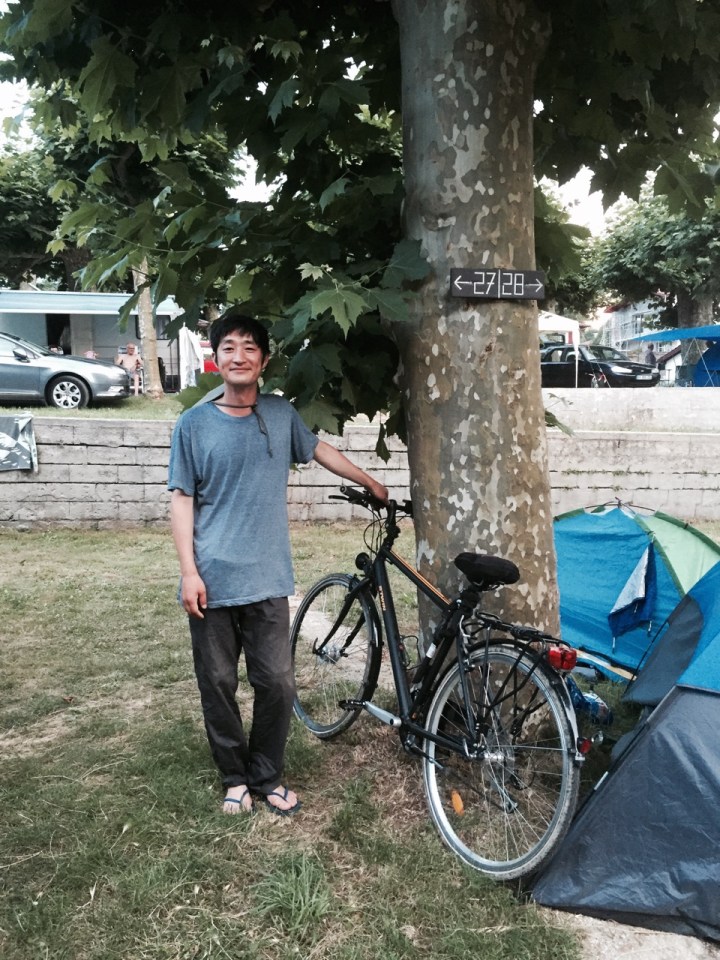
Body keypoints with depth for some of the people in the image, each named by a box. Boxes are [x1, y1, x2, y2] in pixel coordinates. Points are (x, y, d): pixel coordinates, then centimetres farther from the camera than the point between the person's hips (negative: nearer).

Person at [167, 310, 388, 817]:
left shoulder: (281, 414, 4)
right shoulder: (194, 423, -3)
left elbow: (319, 449, 22)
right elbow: (183, 499, -2)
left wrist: (370, 482, 30)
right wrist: (188, 571, -9)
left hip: (267, 580, 2)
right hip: (212, 580, -1)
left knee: (277, 684, 4)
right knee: (218, 685, 8)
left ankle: (267, 778, 24)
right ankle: (235, 777, 28)